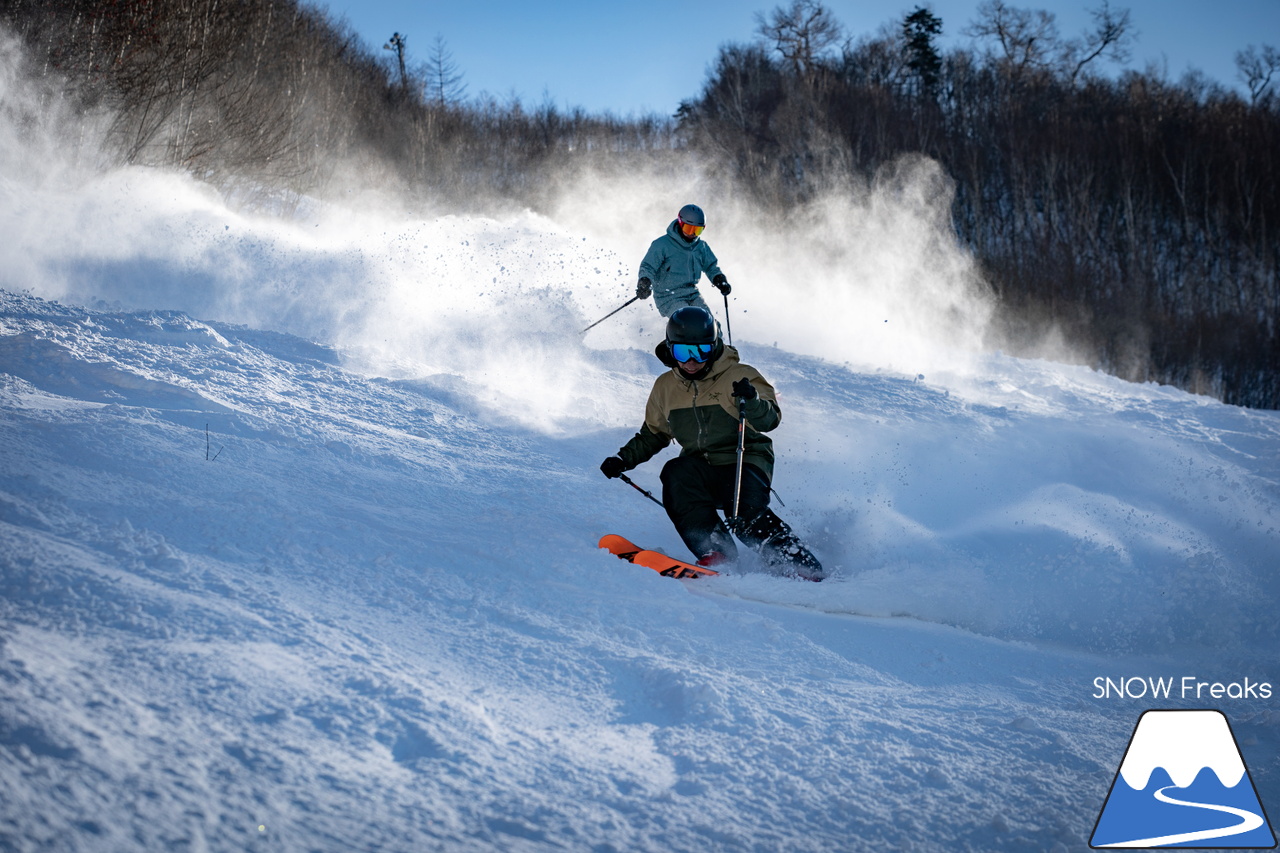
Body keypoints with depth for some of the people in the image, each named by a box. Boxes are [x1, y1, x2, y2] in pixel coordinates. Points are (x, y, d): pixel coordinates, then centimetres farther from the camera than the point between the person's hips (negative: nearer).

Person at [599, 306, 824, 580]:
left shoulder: (739, 377, -5)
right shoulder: (666, 387, 9)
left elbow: (770, 420, -16)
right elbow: (653, 434, 24)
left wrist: (751, 400, -37)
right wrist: (624, 459, 10)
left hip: (745, 464, -4)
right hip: (701, 469, 4)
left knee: (745, 516, -31)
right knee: (675, 473, -29)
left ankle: (802, 563, -17)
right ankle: (713, 549, -28)